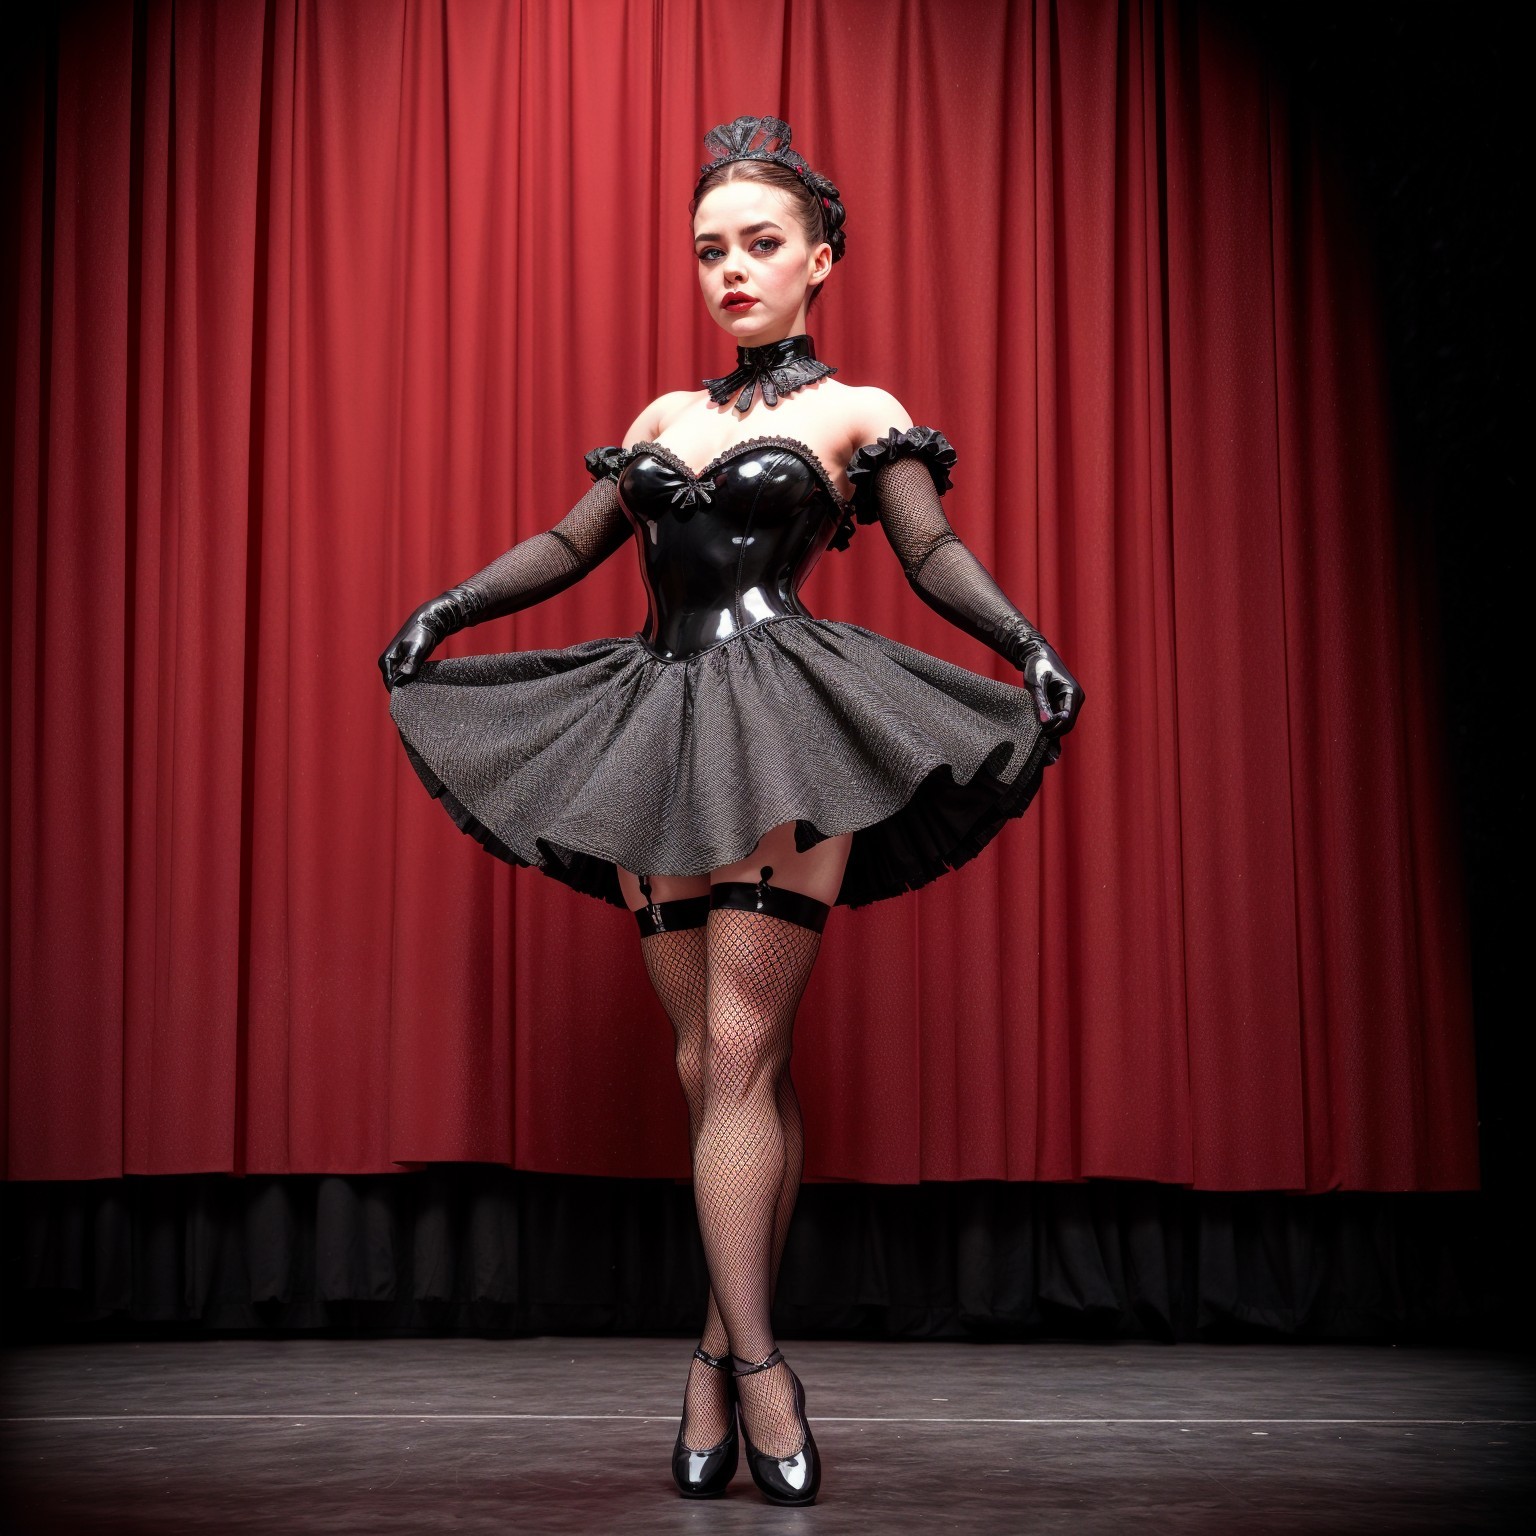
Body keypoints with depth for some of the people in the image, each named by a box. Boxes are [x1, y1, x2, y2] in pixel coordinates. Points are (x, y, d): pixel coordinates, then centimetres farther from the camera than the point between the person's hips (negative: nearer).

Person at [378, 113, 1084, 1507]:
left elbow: (934, 553, -3)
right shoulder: (665, 420, 21)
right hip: (658, 727, 5)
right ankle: (751, 1361, 6)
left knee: (738, 1052, -11)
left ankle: (727, 1358, -7)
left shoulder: (857, 415, 7)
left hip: (783, 725, -5)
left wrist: (1030, 646, -19)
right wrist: (447, 611, 11)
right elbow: (570, 545, 20)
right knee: (713, 1064, 2)